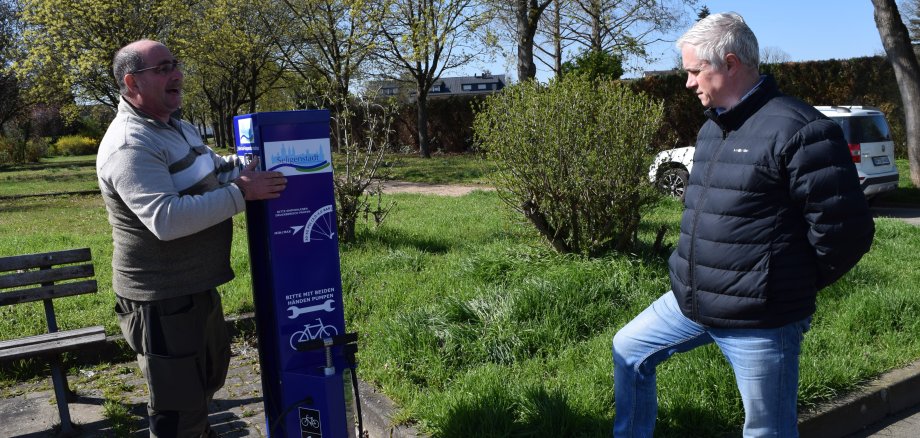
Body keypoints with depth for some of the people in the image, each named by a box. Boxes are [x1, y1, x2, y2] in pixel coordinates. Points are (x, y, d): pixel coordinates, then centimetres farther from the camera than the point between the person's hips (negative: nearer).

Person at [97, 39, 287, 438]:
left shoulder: (177, 128, 11)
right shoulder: (129, 145, -23)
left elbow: (212, 170, 26)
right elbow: (166, 219, -34)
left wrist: (254, 166, 8)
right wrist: (242, 193, -29)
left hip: (197, 285, 10)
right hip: (161, 299, -10)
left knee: (211, 369, 29)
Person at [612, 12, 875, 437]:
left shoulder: (797, 130, -19)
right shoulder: (712, 128, 10)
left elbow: (845, 229, -18)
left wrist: (793, 285, -4)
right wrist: (699, 277, 14)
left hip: (759, 322, -8)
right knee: (629, 350, 19)